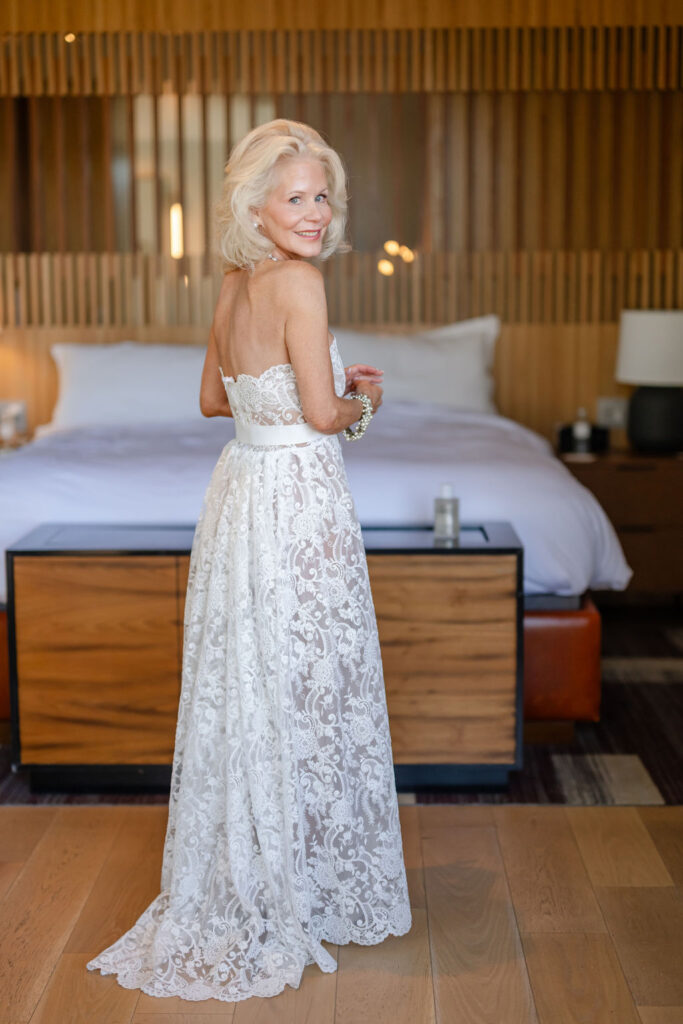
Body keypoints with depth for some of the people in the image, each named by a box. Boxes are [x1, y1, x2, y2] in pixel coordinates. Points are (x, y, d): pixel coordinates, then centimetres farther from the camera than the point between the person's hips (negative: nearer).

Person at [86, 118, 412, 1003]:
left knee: (241, 692, 15)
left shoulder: (235, 284, 9)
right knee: (299, 695, 3)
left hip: (243, 490, 8)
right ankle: (295, 896, 18)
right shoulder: (297, 281, -15)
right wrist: (361, 399, 3)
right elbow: (324, 414, -17)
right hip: (296, 500, -8)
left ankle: (236, 886, 29)